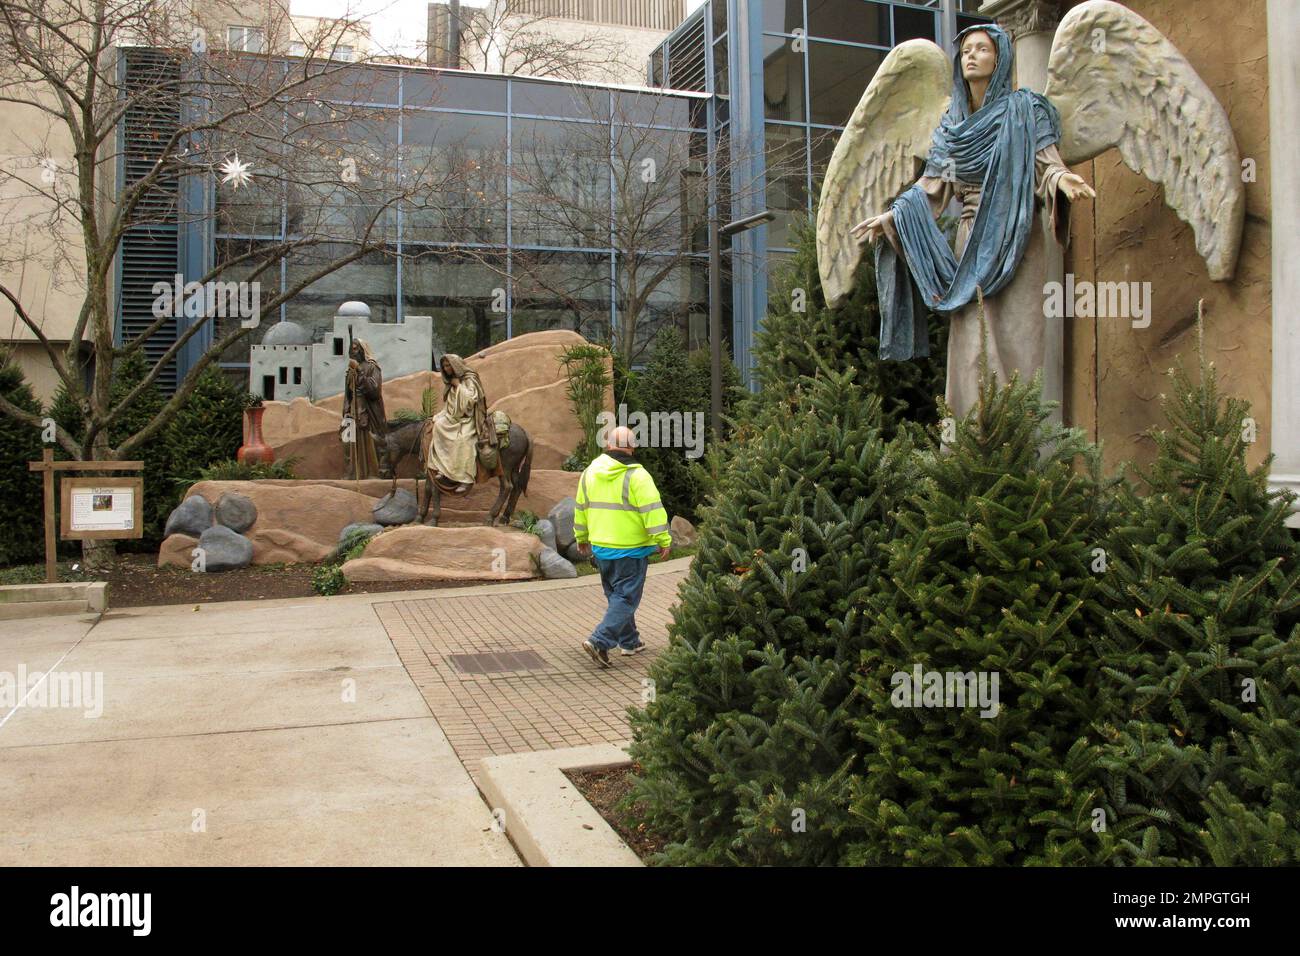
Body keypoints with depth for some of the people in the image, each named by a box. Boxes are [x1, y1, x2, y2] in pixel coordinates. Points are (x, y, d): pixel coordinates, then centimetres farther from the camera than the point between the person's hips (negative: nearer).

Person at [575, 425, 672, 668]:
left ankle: (629, 641, 28)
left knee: (616, 595, 20)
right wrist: (663, 540, -12)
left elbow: (581, 508, 15)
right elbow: (652, 510, -19)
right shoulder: (636, 475, -15)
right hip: (630, 549, -7)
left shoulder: (590, 472, 5)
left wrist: (582, 538, 26)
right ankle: (600, 641, -11)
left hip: (601, 547, 7)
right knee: (626, 598, 0)